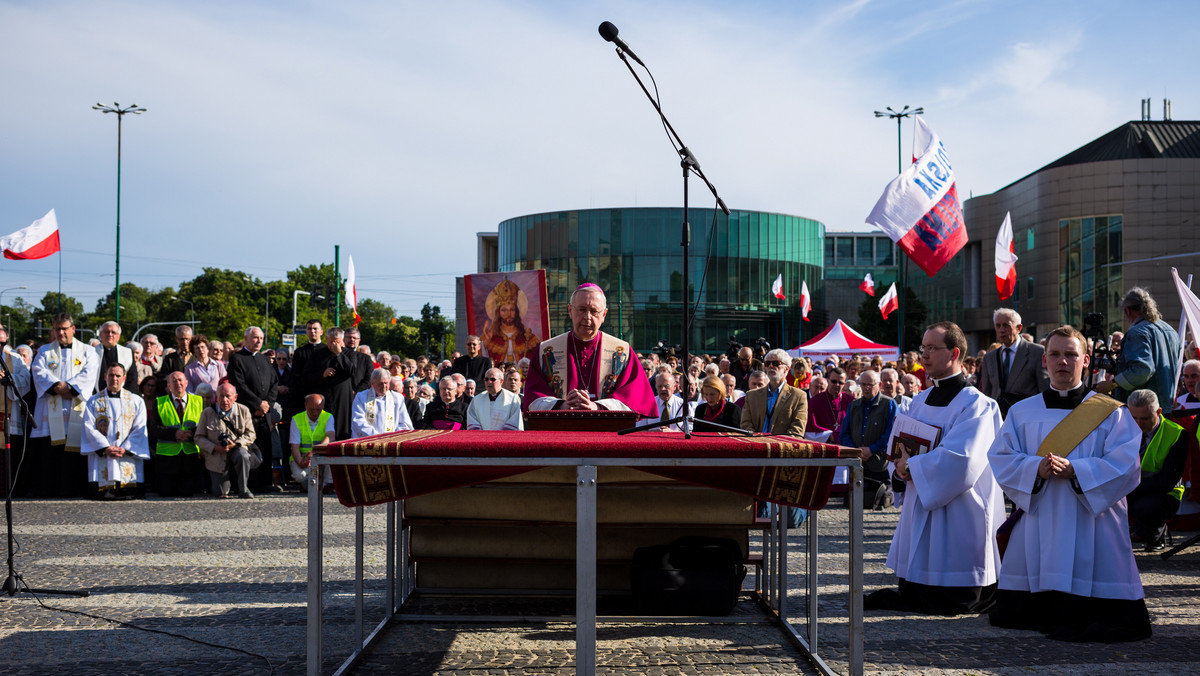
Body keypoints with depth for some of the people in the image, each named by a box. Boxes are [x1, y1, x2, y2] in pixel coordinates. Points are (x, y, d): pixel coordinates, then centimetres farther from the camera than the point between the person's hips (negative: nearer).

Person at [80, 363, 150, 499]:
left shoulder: (136, 401, 13)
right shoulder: (94, 401, 12)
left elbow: (139, 429, 5)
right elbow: (89, 428, 2)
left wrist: (125, 449, -10)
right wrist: (105, 448, -12)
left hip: (128, 455, 0)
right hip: (101, 456, 0)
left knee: (132, 492, -17)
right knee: (100, 492, -18)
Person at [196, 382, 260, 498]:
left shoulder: (244, 411, 1)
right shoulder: (207, 413, -1)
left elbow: (250, 434, -1)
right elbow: (199, 438, -1)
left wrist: (235, 444, -20)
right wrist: (215, 448, -18)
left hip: (237, 450, 0)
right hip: (217, 457, 0)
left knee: (242, 455, -38)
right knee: (221, 493, -7)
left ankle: (244, 489, -17)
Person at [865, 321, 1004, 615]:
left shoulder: (976, 404, -11)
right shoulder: (920, 401, 13)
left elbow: (959, 459, -22)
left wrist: (912, 465, -13)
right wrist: (902, 467, -6)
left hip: (958, 521, -7)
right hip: (919, 512, 7)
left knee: (947, 604, -5)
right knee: (912, 596, 9)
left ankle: (995, 591, 17)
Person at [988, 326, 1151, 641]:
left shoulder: (1111, 413, 4)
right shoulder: (1022, 412, 12)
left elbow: (1125, 464, -6)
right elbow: (1001, 459, 4)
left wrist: (1074, 470, -20)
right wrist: (1036, 468, -16)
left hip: (1091, 525, -2)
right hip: (1037, 522, 3)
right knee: (1015, 614, 4)